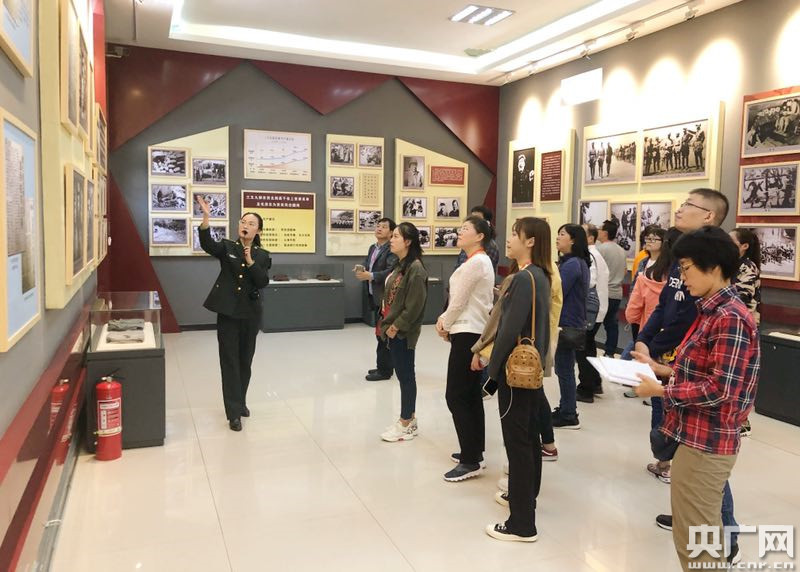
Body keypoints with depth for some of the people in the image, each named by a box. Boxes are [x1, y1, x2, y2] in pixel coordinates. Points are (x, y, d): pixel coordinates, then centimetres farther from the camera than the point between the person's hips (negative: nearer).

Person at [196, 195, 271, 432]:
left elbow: (263, 282, -8)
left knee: (245, 360, 12)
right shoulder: (227, 247, 1)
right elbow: (207, 244, -21)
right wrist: (206, 218, -35)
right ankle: (234, 412, 0)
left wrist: (250, 261, -21)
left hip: (250, 313, 2)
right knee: (229, 360, -2)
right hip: (227, 311, -2)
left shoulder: (262, 255, 5)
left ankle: (240, 402, 30)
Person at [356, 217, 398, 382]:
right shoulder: (372, 248, 15)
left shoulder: (391, 250, -14)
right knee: (381, 333, 16)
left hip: (385, 298, -9)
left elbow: (391, 271, -26)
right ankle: (384, 366, 27)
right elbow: (367, 265, 15)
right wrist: (362, 270, -7)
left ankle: (384, 370, 6)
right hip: (375, 297, 9)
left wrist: (371, 276, -28)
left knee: (383, 334, -3)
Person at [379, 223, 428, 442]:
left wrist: (397, 326, -16)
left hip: (403, 332, -9)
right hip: (393, 328, 9)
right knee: (402, 374, 16)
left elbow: (415, 305, -21)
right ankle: (409, 418, 27)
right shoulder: (399, 265, 12)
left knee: (405, 375, 2)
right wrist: (386, 322, 9)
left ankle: (406, 424, 13)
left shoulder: (415, 268, -17)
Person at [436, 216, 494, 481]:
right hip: (471, 331, 11)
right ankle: (475, 450, 23)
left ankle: (470, 461, -3)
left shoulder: (475, 262, -17)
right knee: (471, 394, 14)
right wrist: (445, 320, 5)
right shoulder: (480, 260, 16)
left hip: (468, 333, -11)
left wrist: (444, 324, -1)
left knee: (456, 396, -8)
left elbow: (459, 301, -16)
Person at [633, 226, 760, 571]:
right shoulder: (713, 311, 11)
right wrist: (663, 369, 6)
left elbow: (719, 390, -24)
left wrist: (660, 390, -16)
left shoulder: (730, 318, -20)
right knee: (704, 531, 24)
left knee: (694, 539, 2)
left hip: (706, 443, -10)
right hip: (699, 437, 10)